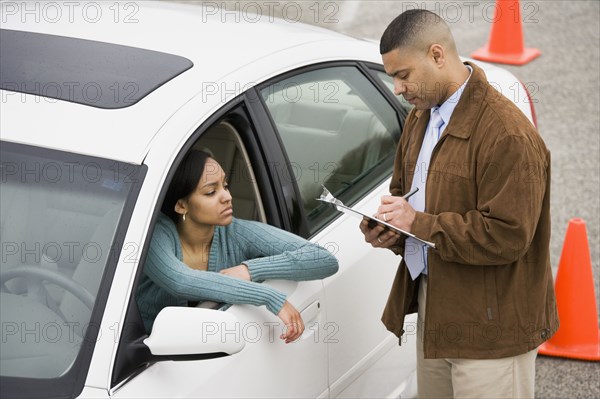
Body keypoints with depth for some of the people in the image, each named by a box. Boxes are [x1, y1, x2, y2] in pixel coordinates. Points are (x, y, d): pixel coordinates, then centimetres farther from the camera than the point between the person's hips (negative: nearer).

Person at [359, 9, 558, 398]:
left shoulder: (508, 135, -22)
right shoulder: (422, 117, 9)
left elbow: (506, 237, -26)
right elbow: (404, 190, 22)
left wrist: (419, 223, -23)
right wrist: (387, 228, -2)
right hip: (434, 308, 9)